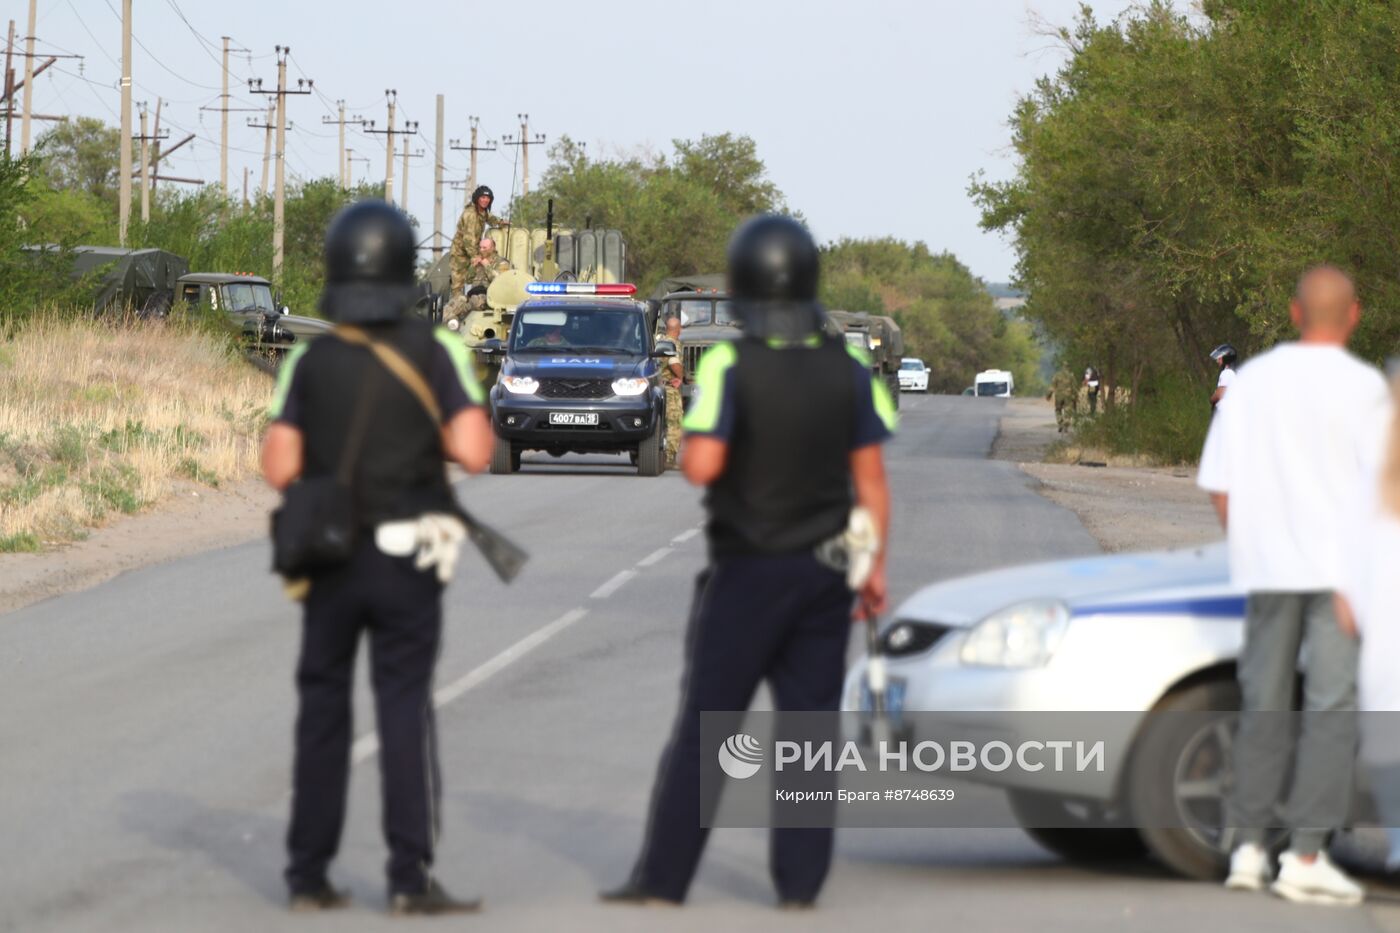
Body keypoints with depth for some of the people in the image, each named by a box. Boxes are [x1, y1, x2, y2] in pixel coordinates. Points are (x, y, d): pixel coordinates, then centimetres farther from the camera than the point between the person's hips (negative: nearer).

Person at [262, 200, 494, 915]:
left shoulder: (309, 362, -2)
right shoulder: (435, 353, -8)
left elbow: (280, 469, -8)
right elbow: (473, 453, -17)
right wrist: (435, 432, 5)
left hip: (328, 560, 2)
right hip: (405, 563, -2)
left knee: (322, 712, 11)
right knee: (405, 710, 1)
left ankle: (308, 875, 12)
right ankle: (410, 876, -7)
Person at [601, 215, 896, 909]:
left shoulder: (730, 366, -14)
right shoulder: (848, 369, 0)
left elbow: (701, 465, -22)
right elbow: (870, 476, 3)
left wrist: (690, 445, 2)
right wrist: (875, 568, 10)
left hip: (747, 572, -3)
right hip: (824, 575, 3)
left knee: (703, 728, 2)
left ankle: (663, 876, 2)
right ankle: (800, 880, 3)